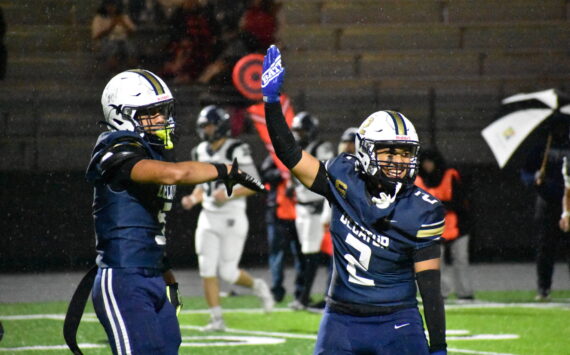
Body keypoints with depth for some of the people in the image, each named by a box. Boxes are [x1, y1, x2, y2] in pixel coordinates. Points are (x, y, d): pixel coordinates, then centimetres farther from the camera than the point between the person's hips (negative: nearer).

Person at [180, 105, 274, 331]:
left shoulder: (236, 151, -11)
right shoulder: (201, 152, 11)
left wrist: (229, 195, -23)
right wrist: (194, 198, 2)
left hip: (232, 218, -6)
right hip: (208, 217, 6)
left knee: (227, 272, -5)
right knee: (207, 269, -3)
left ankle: (257, 286, 26)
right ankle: (217, 319, 3)